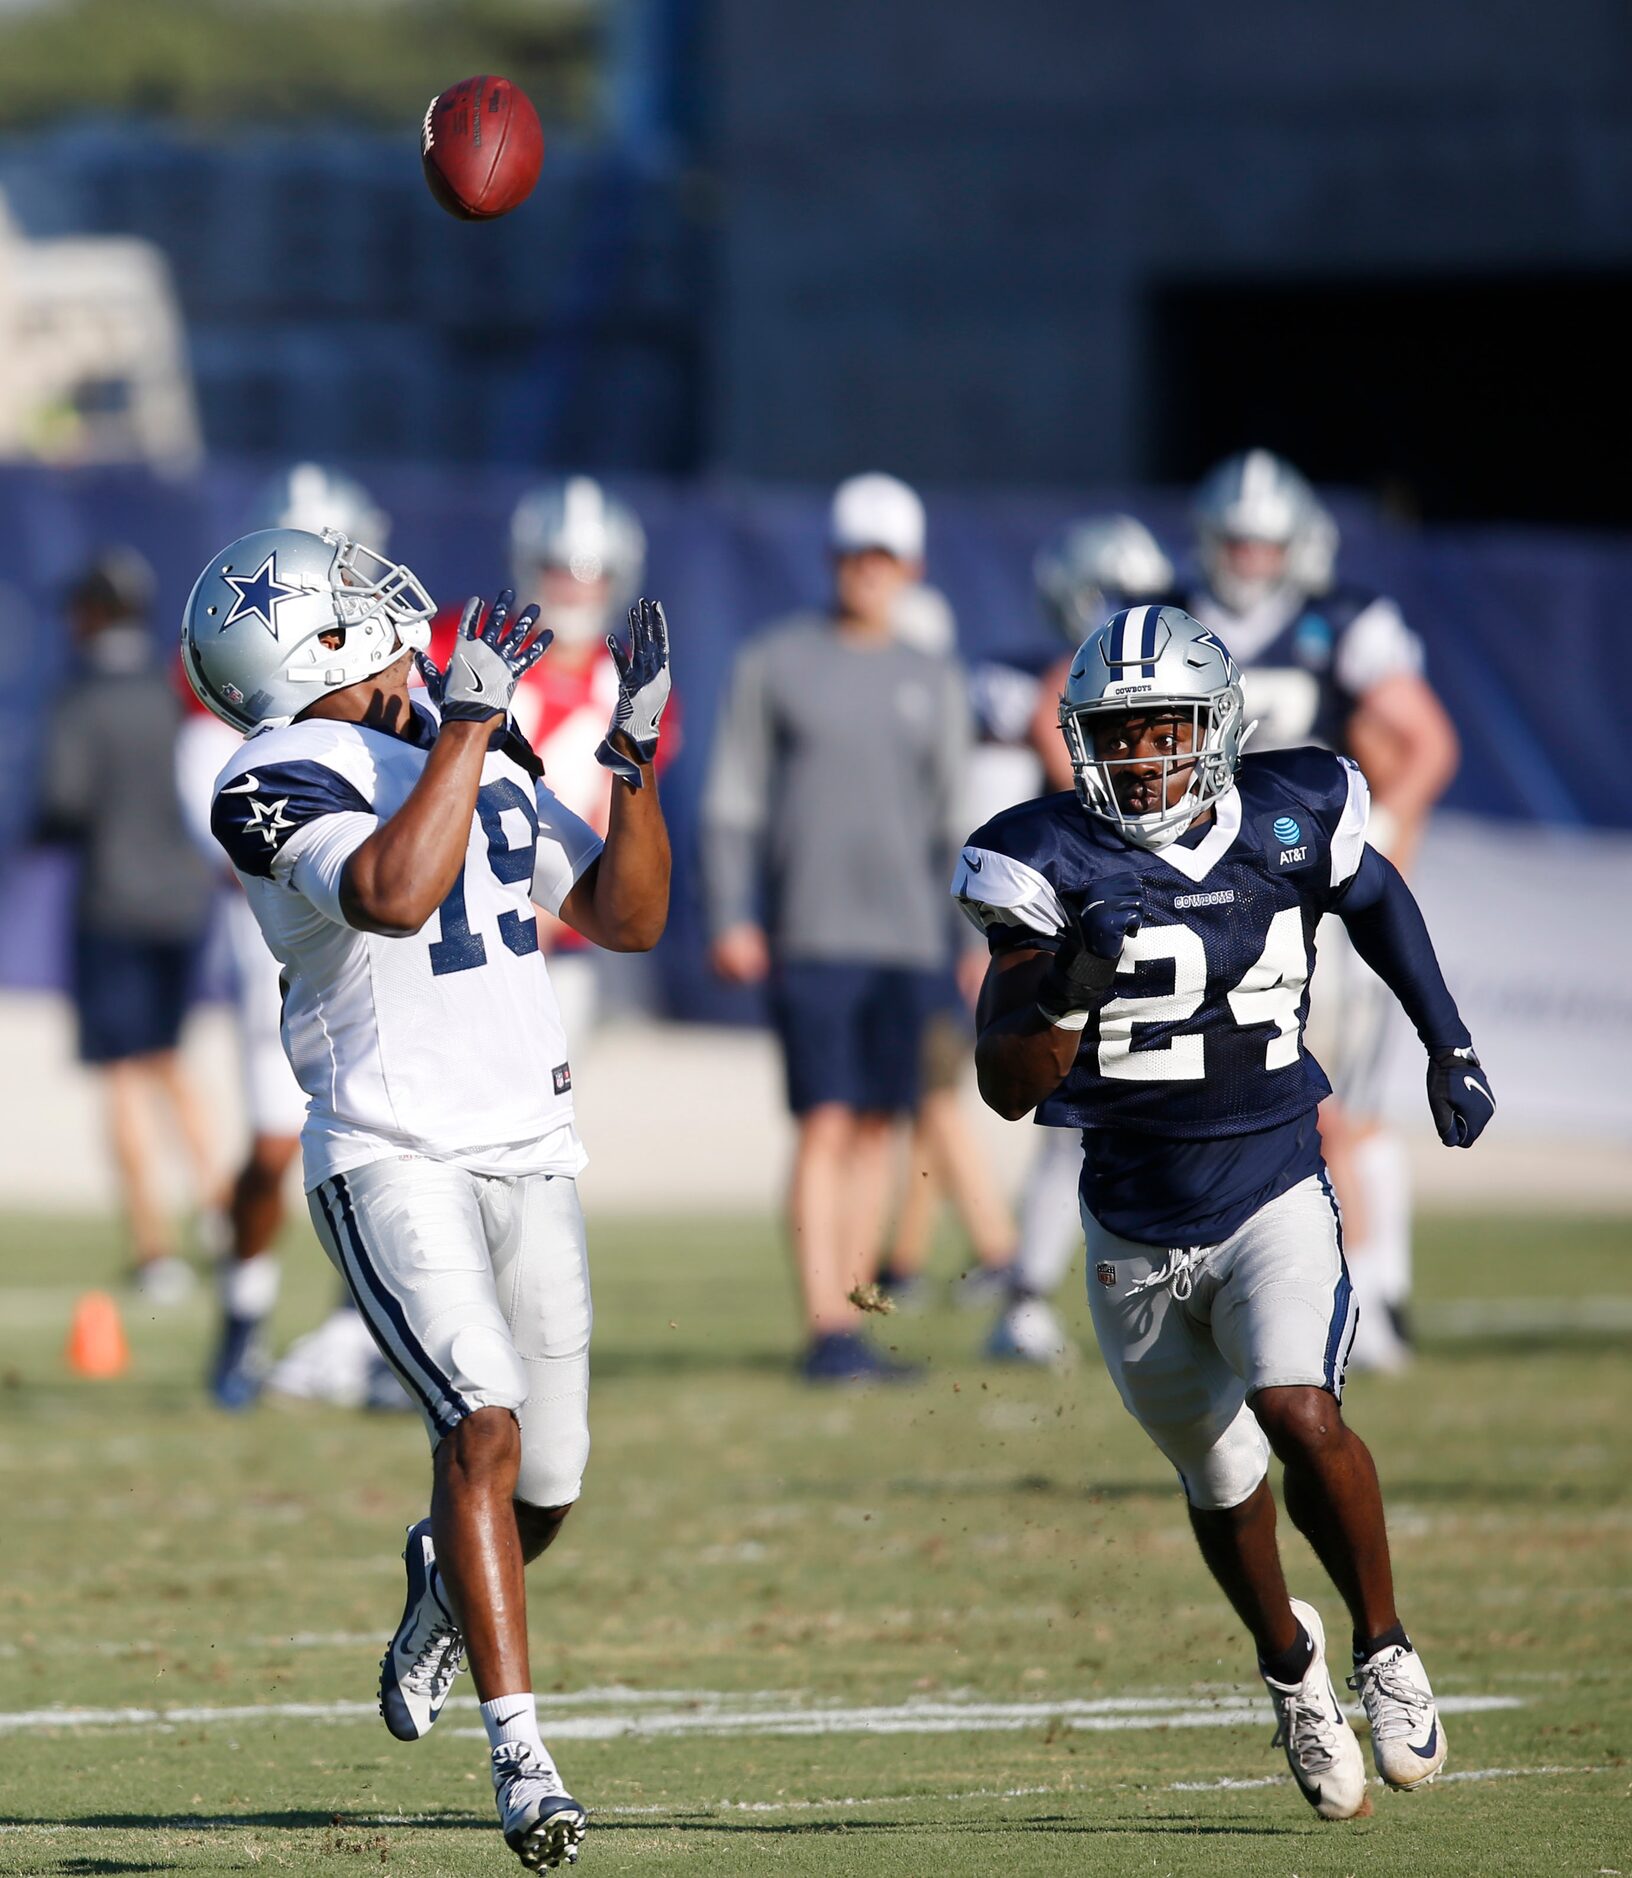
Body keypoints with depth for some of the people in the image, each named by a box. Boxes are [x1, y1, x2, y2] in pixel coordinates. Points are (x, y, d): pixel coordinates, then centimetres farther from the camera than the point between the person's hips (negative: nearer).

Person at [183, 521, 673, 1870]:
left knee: (543, 1487, 9)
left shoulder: (480, 758, 14)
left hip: (530, 1151, 6)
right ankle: (521, 1753, -21)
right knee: (483, 1427, -23)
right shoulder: (280, 783, -9)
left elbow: (627, 919, 17)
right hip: (392, 1157, -6)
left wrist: (636, 759, 5)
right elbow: (395, 895, -28)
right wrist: (470, 723, -22)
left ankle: (441, 1588, 44)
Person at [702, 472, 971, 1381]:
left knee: (877, 1127, 5)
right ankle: (827, 1329, -14)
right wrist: (732, 917, -5)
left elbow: (952, 821, 16)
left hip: (906, 933, 4)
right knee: (827, 1124, -11)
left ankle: (853, 1319, 12)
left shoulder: (934, 684, 12)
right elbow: (734, 802, 3)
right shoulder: (777, 665, 3)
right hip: (812, 931, -4)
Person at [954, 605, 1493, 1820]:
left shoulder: (1287, 824, -7)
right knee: (1220, 1484, 14)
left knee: (1299, 1414, -24)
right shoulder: (1051, 865, -12)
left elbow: (1378, 899, 17)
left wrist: (1449, 1047, 19)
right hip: (1137, 1226, 1)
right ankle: (1292, 1667, 43)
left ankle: (1387, 1651, -2)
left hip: (1275, 1194, -1)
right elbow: (1008, 1088, -15)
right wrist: (1070, 989, -33)